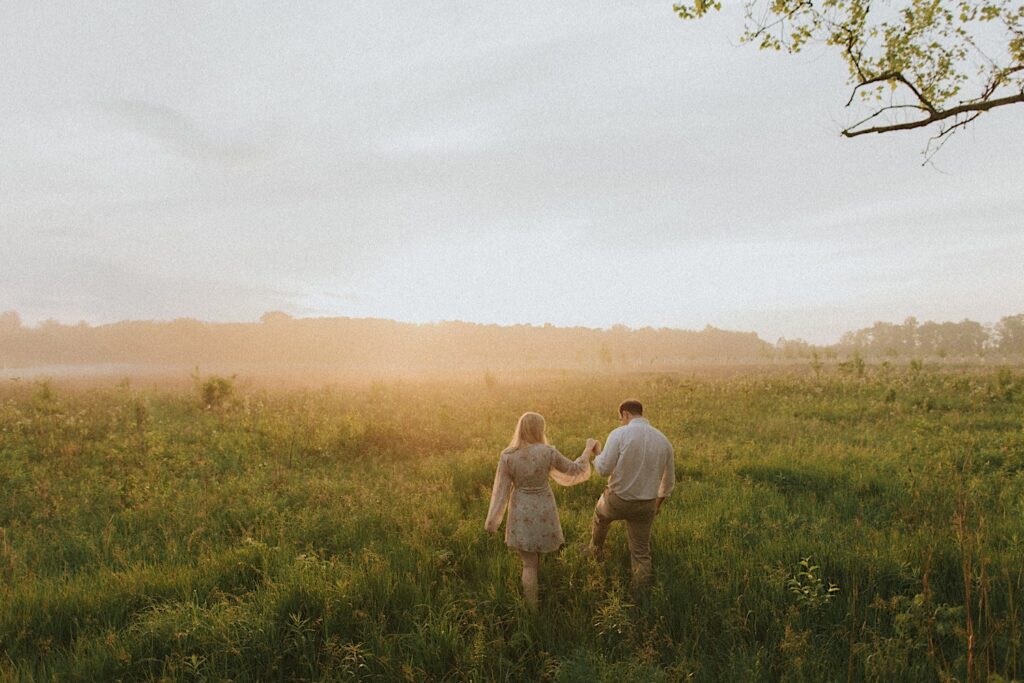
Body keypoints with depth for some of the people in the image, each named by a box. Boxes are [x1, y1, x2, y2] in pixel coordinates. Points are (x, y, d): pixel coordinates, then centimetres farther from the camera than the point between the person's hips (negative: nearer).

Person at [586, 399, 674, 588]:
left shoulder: (620, 434, -17)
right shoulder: (663, 440, 0)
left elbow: (603, 469, -19)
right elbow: (669, 480, 10)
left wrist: (598, 453, 3)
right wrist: (659, 501, 27)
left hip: (618, 501, -2)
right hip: (646, 506, 2)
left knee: (601, 513, 33)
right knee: (641, 551, 17)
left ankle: (596, 550, 54)